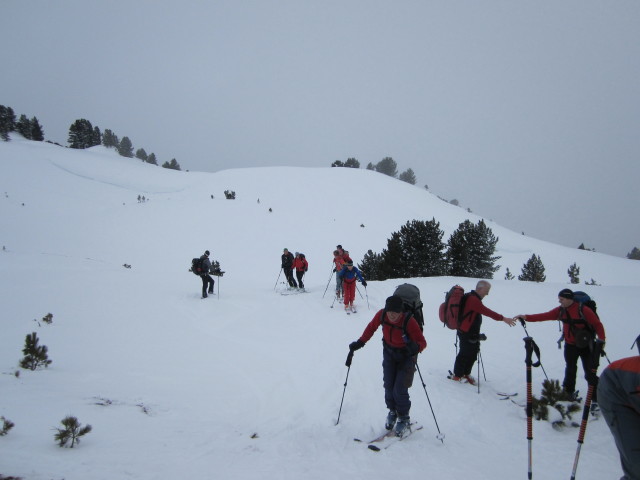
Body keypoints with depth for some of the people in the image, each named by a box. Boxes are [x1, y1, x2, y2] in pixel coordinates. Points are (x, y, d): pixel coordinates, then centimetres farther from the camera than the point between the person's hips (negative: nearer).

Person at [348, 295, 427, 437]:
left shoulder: (409, 321, -33)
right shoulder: (382, 314, -21)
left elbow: (422, 342, -29)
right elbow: (372, 327, 0)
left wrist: (415, 347, -51)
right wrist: (360, 342, -4)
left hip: (406, 355, -4)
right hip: (389, 352, 4)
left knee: (400, 389, -7)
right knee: (388, 385, 5)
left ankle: (404, 418, 17)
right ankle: (392, 411, 32)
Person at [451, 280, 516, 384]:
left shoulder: (472, 298, 13)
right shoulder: (473, 300, -21)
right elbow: (487, 312, -28)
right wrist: (503, 318, -29)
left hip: (471, 333, 10)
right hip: (467, 333, -10)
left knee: (472, 353, 15)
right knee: (465, 353, 0)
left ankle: (466, 374, 27)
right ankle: (457, 375, 13)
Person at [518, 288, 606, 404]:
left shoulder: (583, 310, -19)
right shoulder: (560, 310, -3)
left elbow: (597, 324, -15)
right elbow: (544, 316, -7)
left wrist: (601, 340, -25)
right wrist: (526, 317, -15)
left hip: (585, 346, -5)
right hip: (570, 346, 5)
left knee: (590, 373, -3)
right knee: (570, 370, 17)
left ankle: (596, 400, 6)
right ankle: (569, 393, 34)